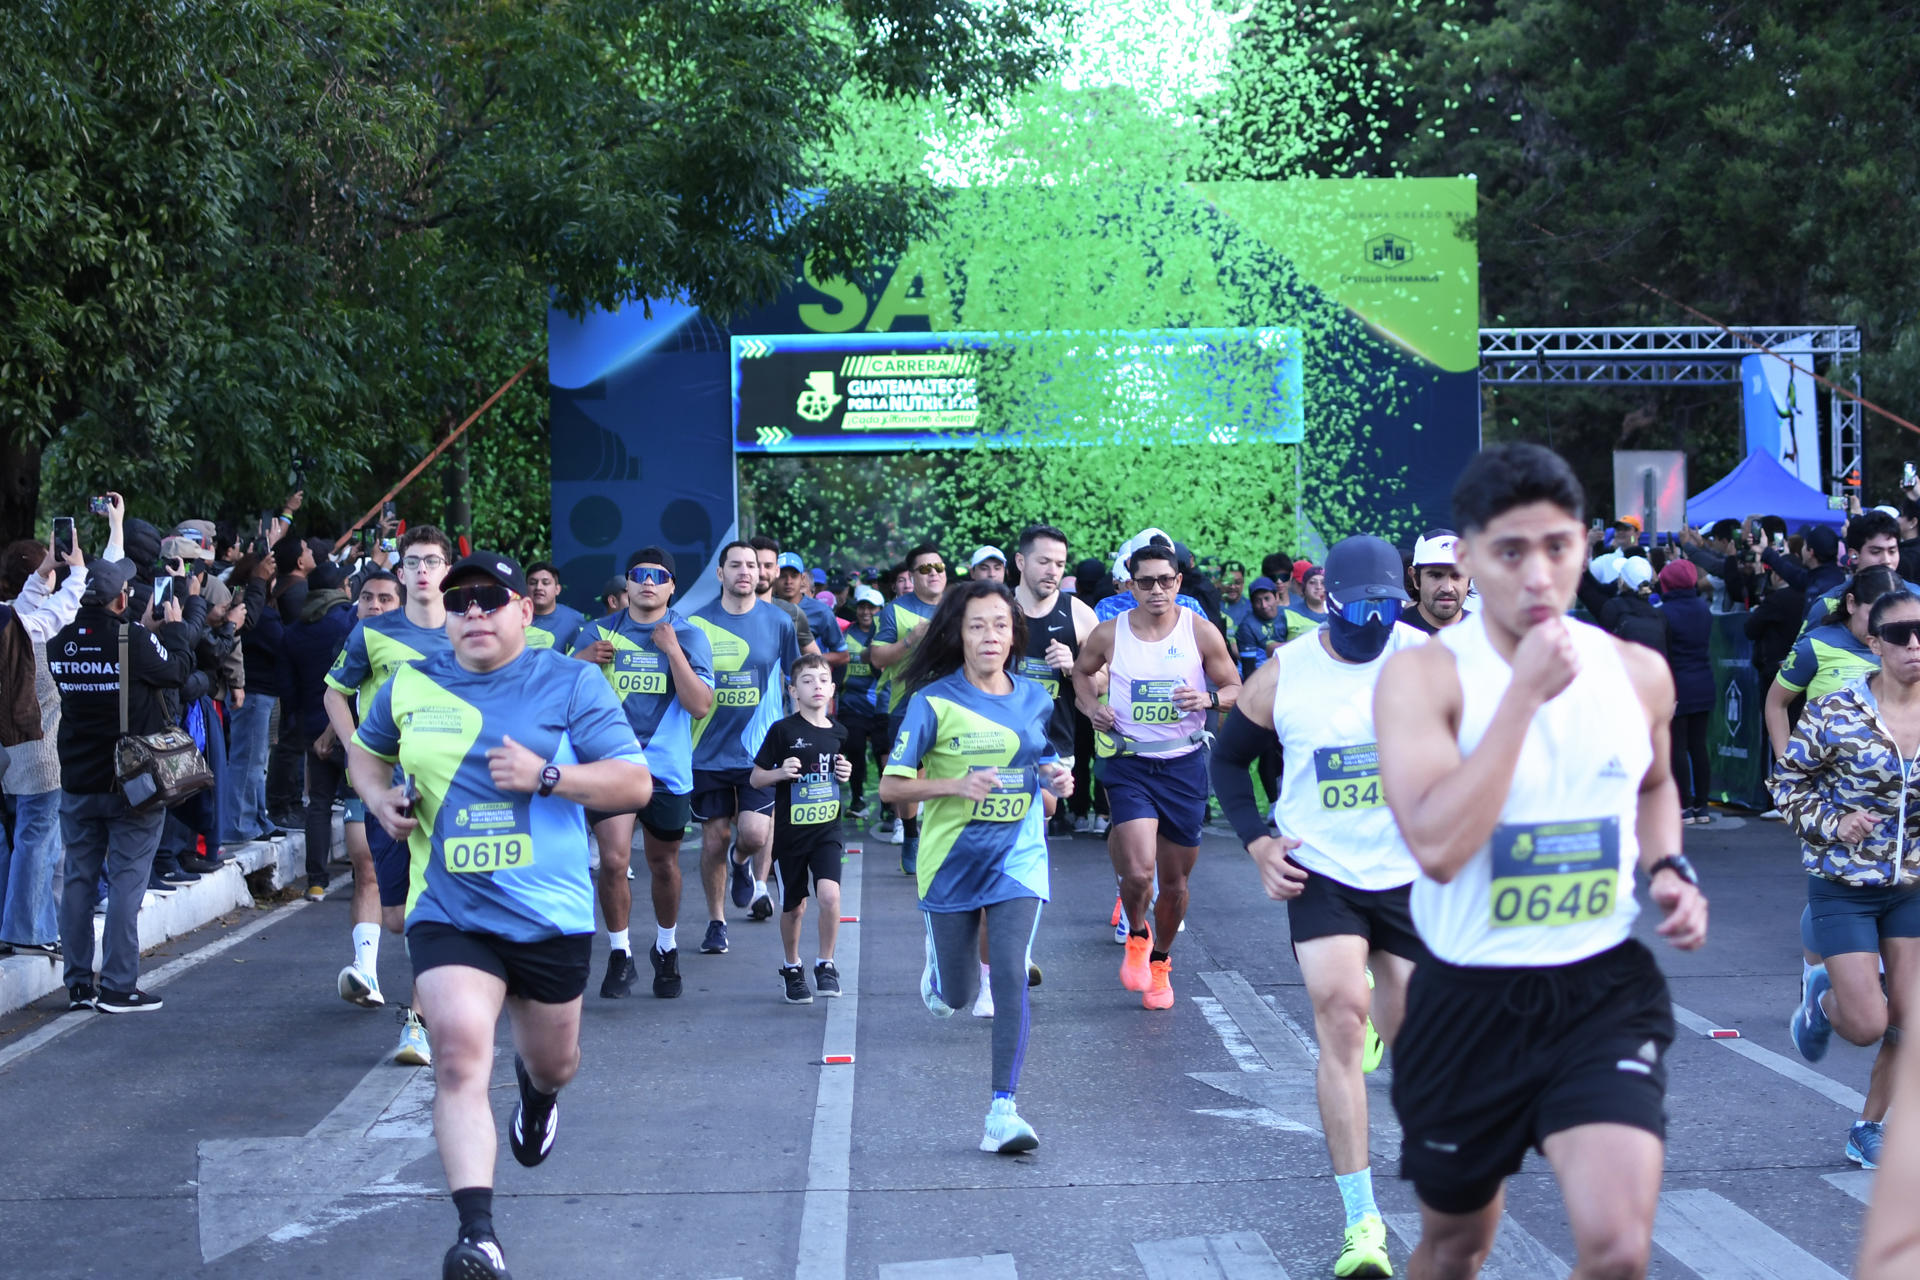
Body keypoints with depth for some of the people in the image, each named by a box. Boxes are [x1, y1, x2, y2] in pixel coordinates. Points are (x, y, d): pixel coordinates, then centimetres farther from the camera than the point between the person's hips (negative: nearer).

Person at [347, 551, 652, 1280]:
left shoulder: (571, 684, -3)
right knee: (461, 1051, -22)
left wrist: (546, 775, -22)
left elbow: (635, 783, -7)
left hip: (552, 913, 0)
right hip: (448, 912, 0)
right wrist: (378, 798, 2)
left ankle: (537, 1091, 59)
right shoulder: (409, 686, 4)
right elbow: (366, 750, 24)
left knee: (552, 1061, 19)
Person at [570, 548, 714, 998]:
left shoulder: (689, 636, -1)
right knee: (614, 861, -12)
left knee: (663, 865, 12)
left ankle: (666, 948, 34)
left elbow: (700, 706, -11)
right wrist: (583, 660, -12)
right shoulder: (598, 632, 3)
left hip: (667, 769, 0)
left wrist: (673, 650, -17)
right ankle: (619, 956, 5)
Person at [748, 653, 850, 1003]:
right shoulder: (783, 731, -7)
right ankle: (792, 969, 31)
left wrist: (846, 774, 0)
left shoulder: (838, 734, 5)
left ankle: (825, 963, 0)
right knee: (794, 908, 8)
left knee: (830, 895, -19)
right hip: (790, 830, -2)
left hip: (827, 830, 2)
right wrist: (781, 773, -20)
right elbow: (756, 778, -2)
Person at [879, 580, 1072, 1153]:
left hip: (1018, 856, 1)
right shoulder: (934, 702, -9)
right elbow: (891, 786, -10)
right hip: (951, 861, -1)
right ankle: (936, 961, 49)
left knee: (1010, 977, -15)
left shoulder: (1035, 698, 3)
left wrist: (1056, 778, -4)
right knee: (956, 994, 11)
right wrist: (957, 785, -24)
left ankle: (1003, 1109, -10)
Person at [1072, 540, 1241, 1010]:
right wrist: (1091, 706, -3)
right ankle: (1136, 933, 14)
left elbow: (1236, 689, 5)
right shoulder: (1109, 634, -3)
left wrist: (1210, 698, -18)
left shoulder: (1201, 632, -3)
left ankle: (1160, 961, 36)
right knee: (1139, 871, -19)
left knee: (1175, 879, 10)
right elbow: (1082, 672, 17)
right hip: (1129, 763, -1)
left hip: (1185, 764, 1)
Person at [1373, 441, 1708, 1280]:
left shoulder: (1638, 673, 1)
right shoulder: (1423, 676, -13)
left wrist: (1668, 869, 3)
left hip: (1603, 989, 2)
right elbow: (1437, 847, -27)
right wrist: (1525, 693, -25)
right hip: (1468, 999, -2)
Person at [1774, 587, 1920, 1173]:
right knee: (1868, 1026, -6)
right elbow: (1786, 782, -4)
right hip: (1844, 886, -4)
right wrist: (1831, 825, -18)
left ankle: (1871, 1127, 24)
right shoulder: (1835, 712, -14)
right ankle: (1821, 994, 29)